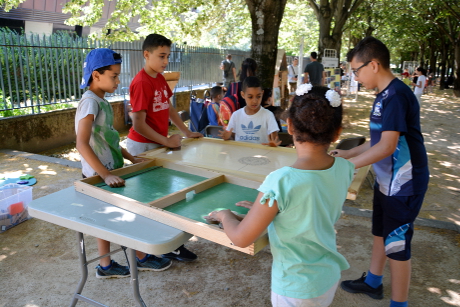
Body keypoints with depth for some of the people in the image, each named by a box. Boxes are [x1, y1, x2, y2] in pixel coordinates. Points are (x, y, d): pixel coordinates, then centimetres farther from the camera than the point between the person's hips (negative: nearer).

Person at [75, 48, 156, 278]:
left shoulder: (102, 102, 10)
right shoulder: (90, 102, -19)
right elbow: (82, 144, -29)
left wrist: (131, 159, 12)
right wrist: (105, 174, -34)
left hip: (108, 172, 9)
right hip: (99, 175, -9)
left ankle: (105, 265, 29)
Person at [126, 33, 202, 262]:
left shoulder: (160, 79, 7)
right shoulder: (141, 83, -20)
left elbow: (169, 108, 17)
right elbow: (139, 124, -23)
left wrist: (187, 132, 13)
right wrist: (166, 141, -21)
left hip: (158, 144, 9)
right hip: (143, 145, -8)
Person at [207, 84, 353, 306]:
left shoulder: (282, 181, -31)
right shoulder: (344, 169, -13)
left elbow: (240, 238, -21)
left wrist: (225, 215, -2)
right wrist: (263, 208, 7)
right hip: (330, 277, 5)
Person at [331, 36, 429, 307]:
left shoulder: (397, 95, -22)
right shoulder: (385, 95, 7)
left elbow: (387, 146, -27)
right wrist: (348, 153, 12)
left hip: (403, 185, -9)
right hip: (388, 180, 9)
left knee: (397, 245, 4)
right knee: (381, 234, 23)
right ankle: (373, 282, 42)